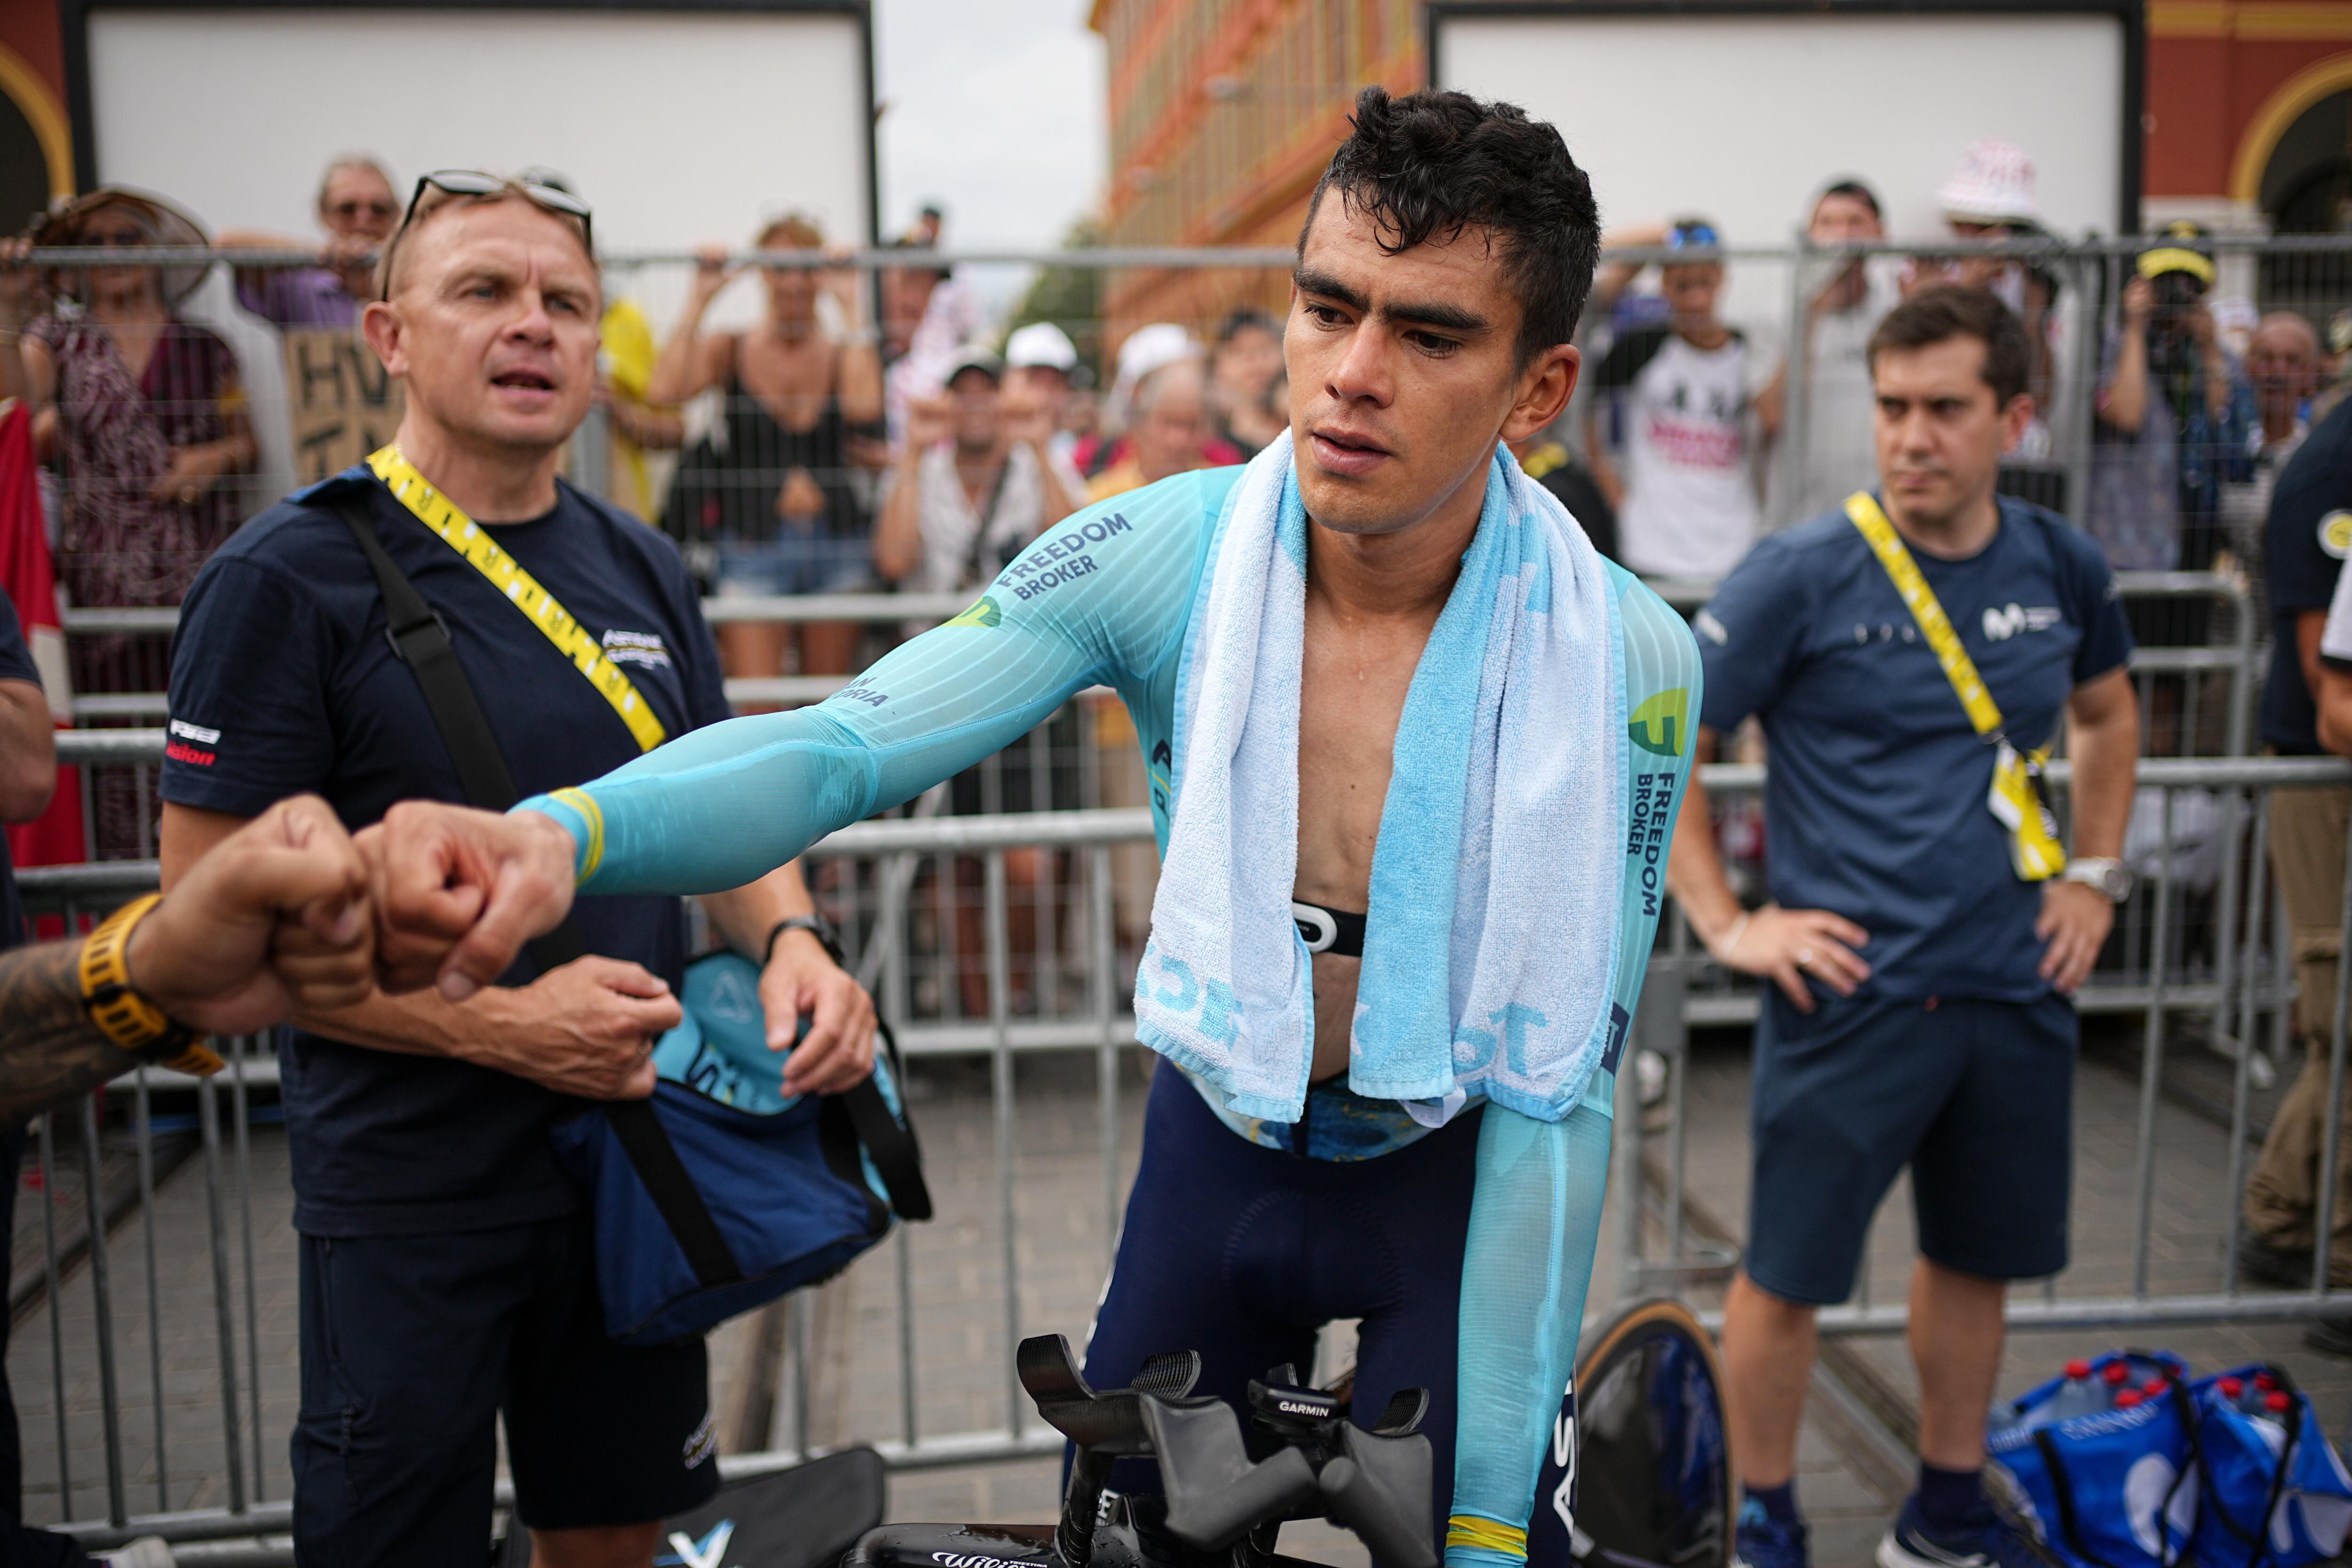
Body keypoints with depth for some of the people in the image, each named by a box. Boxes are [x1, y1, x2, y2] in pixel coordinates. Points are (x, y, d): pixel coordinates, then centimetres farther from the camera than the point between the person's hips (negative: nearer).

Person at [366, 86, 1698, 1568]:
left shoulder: (1627, 663, -22)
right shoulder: (1167, 553, -18)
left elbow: (1558, 1089, -19)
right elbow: (845, 746, -26)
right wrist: (556, 831, -47)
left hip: (1453, 1179, -2)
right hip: (1217, 1151, 2)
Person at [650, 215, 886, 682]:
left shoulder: (841, 353, 5)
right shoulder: (731, 351, 3)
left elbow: (866, 407, -18)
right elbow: (663, 389, -16)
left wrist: (852, 307, -11)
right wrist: (700, 300, -10)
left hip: (836, 548, 2)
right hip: (752, 546, -2)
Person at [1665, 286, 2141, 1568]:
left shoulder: (2060, 566, 4)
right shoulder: (1802, 575, -11)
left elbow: (2108, 714, 23)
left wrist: (2095, 873, 13)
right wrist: (1725, 924, -12)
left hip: (2016, 987, 5)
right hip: (1852, 989, -5)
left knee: (1975, 1258, 17)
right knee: (1789, 1273, 2)